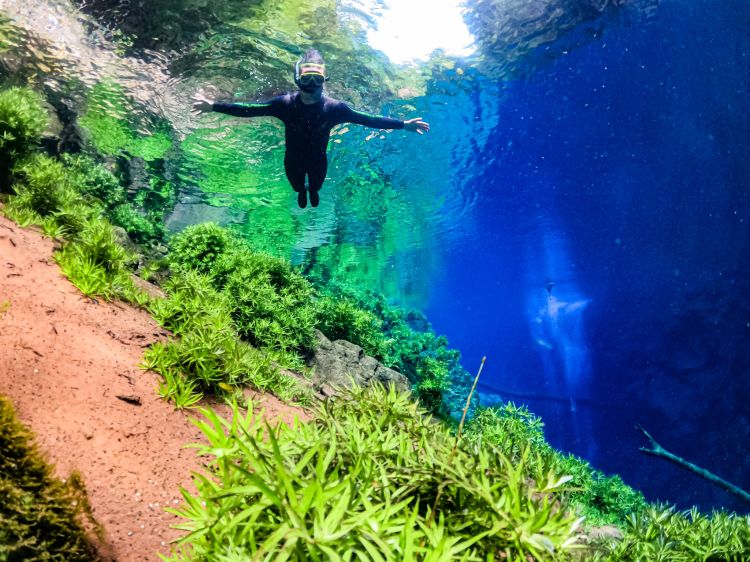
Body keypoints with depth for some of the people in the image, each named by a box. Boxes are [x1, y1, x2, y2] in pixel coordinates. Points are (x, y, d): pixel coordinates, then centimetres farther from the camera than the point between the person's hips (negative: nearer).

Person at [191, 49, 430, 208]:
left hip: (318, 160, 0)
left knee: (316, 186, 30)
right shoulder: (286, 103, -28)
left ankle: (313, 191, 69)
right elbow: (250, 110, -22)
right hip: (293, 160, 0)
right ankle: (302, 192, 68)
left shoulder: (334, 107, -28)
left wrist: (403, 124, -26)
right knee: (297, 187, 29)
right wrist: (213, 106, -27)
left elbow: (368, 119, -23)